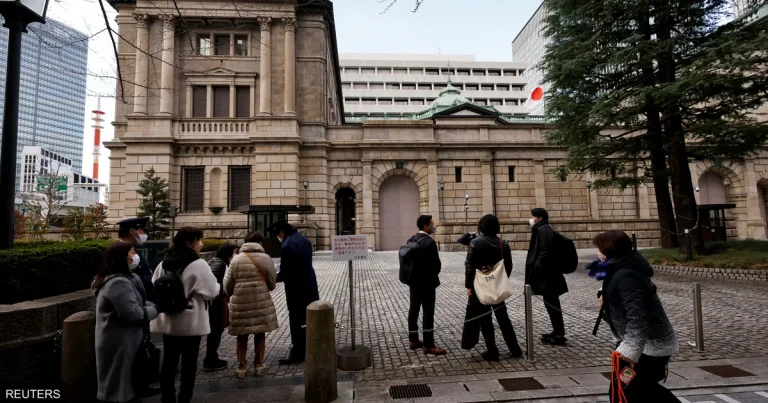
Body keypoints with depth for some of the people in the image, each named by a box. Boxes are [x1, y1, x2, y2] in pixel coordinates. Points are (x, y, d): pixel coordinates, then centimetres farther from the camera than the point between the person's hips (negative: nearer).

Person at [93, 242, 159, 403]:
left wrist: (152, 305, -6)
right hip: (119, 343, -10)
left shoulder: (124, 278, 10)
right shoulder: (118, 283, -25)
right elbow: (133, 314, -29)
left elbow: (138, 303, 12)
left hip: (120, 340, 10)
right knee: (120, 385, 5)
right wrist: (154, 309, -13)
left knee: (119, 383, 23)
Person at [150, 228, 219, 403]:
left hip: (168, 321, 7)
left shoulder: (164, 263, 5)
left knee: (169, 361, 15)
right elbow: (212, 291, -13)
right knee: (189, 364, 6)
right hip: (190, 322, -6)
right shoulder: (198, 264, -16)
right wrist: (217, 286, 7)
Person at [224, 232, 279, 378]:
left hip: (240, 302, 1)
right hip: (261, 302, -1)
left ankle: (241, 367, 20)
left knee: (242, 335, 13)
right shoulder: (265, 258, -4)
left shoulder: (236, 259, 1)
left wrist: (231, 295, 28)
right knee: (260, 334, 13)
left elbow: (228, 284, 7)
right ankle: (258, 365, 20)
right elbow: (272, 283, 1)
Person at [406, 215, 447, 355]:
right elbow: (436, 264, -17)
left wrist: (414, 274, 14)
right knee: (428, 312, -1)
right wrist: (433, 276, 2)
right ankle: (429, 345, 5)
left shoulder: (411, 239, 6)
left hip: (414, 280, 9)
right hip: (426, 282, -9)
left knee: (414, 309, 14)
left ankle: (413, 340, 24)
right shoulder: (429, 242, -19)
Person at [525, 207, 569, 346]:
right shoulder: (541, 230, 15)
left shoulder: (544, 231, -15)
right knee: (551, 304, 16)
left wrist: (536, 270, -21)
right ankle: (557, 332, 26)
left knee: (552, 304, -2)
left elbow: (544, 253, -22)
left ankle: (559, 335, 6)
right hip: (547, 274, 10)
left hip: (547, 275, -10)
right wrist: (536, 269, 19)